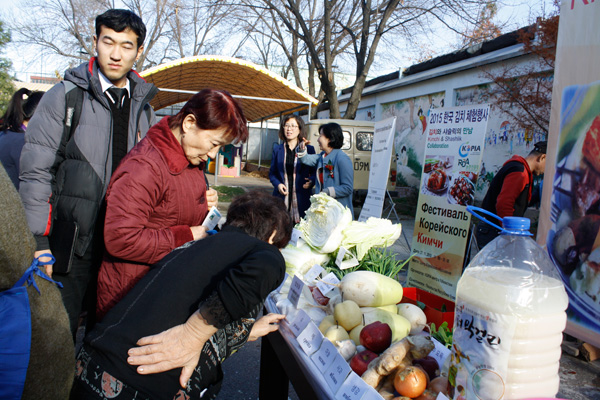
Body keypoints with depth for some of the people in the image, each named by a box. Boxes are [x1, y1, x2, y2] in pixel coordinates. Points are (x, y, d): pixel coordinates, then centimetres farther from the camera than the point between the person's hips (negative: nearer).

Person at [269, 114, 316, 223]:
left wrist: (311, 181, -12)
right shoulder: (277, 149, 13)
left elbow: (315, 172, 9)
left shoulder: (309, 149, 7)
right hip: (282, 197, 1)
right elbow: (272, 173, 15)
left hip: (302, 199, -1)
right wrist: (278, 184, -4)